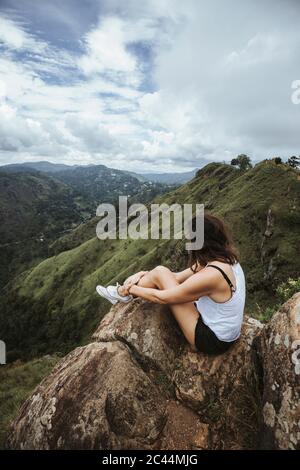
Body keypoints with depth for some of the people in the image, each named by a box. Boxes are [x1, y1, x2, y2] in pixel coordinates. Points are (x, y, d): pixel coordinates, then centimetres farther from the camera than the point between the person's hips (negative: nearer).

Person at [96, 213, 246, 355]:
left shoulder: (211, 275, -31)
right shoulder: (224, 258, -4)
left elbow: (161, 297, -19)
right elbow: (178, 277, 7)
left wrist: (131, 289, -2)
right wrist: (145, 274, 4)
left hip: (212, 341, -8)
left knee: (160, 273, -8)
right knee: (160, 272, 6)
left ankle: (123, 293, 16)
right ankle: (123, 293, 26)